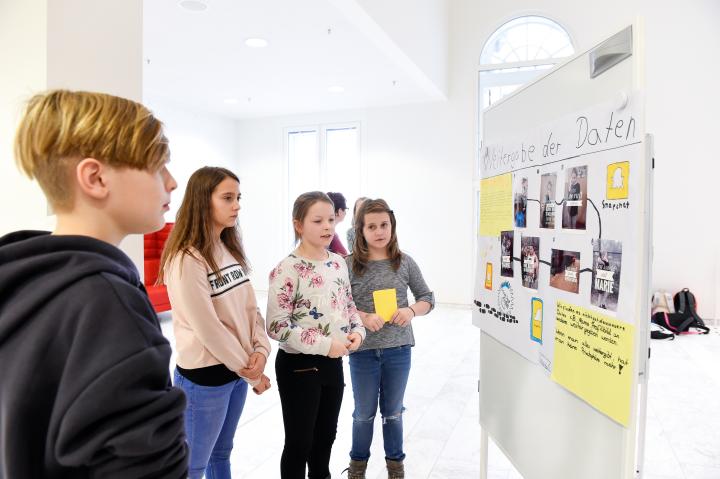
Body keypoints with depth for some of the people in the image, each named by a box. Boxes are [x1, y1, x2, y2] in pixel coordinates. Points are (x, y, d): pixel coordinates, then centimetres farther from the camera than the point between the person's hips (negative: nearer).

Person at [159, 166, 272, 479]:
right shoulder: (186, 260, -21)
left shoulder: (230, 249, 4)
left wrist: (260, 350, -11)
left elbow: (250, 307, 5)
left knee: (221, 454, 24)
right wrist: (251, 373, -12)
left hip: (239, 370, 7)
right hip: (204, 376, -7)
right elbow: (208, 328, -21)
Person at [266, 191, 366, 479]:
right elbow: (277, 326, -21)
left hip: (333, 362, 6)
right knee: (299, 442, 11)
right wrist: (324, 344, -24)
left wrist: (357, 331, -6)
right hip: (298, 366, -6)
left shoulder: (338, 262, 2)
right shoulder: (287, 270, -19)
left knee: (326, 435, 23)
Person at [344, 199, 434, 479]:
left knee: (393, 411, 19)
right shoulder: (350, 264, -9)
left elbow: (427, 298, 3)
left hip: (398, 350, 1)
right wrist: (363, 317, -23)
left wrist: (412, 311, -17)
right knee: (364, 413, 18)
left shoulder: (405, 262, -5)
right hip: (363, 350, -1)